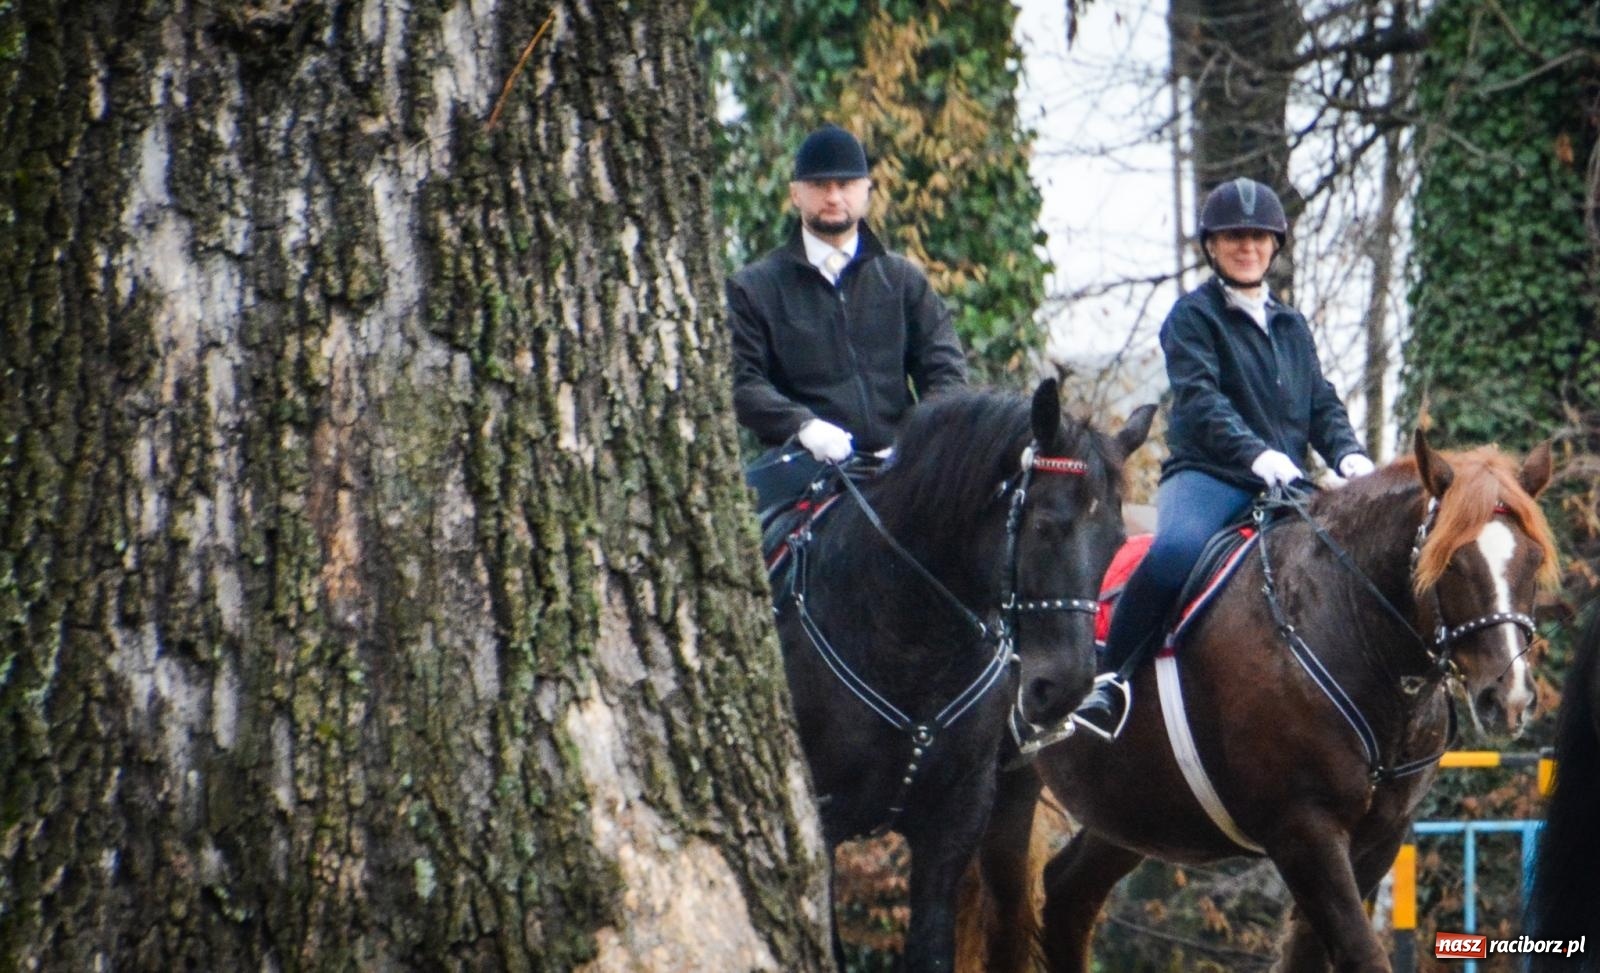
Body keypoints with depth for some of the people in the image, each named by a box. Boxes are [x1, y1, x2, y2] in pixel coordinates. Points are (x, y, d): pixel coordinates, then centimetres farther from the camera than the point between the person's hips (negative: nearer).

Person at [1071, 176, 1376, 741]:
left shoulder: (1291, 327, 22)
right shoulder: (1194, 316, 4)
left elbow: (1323, 405, 17)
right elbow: (1199, 399, -11)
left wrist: (1348, 455, -5)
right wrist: (1255, 453, -27)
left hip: (1284, 487, 6)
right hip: (1208, 476, -6)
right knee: (1175, 550, -36)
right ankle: (1110, 678, -26)